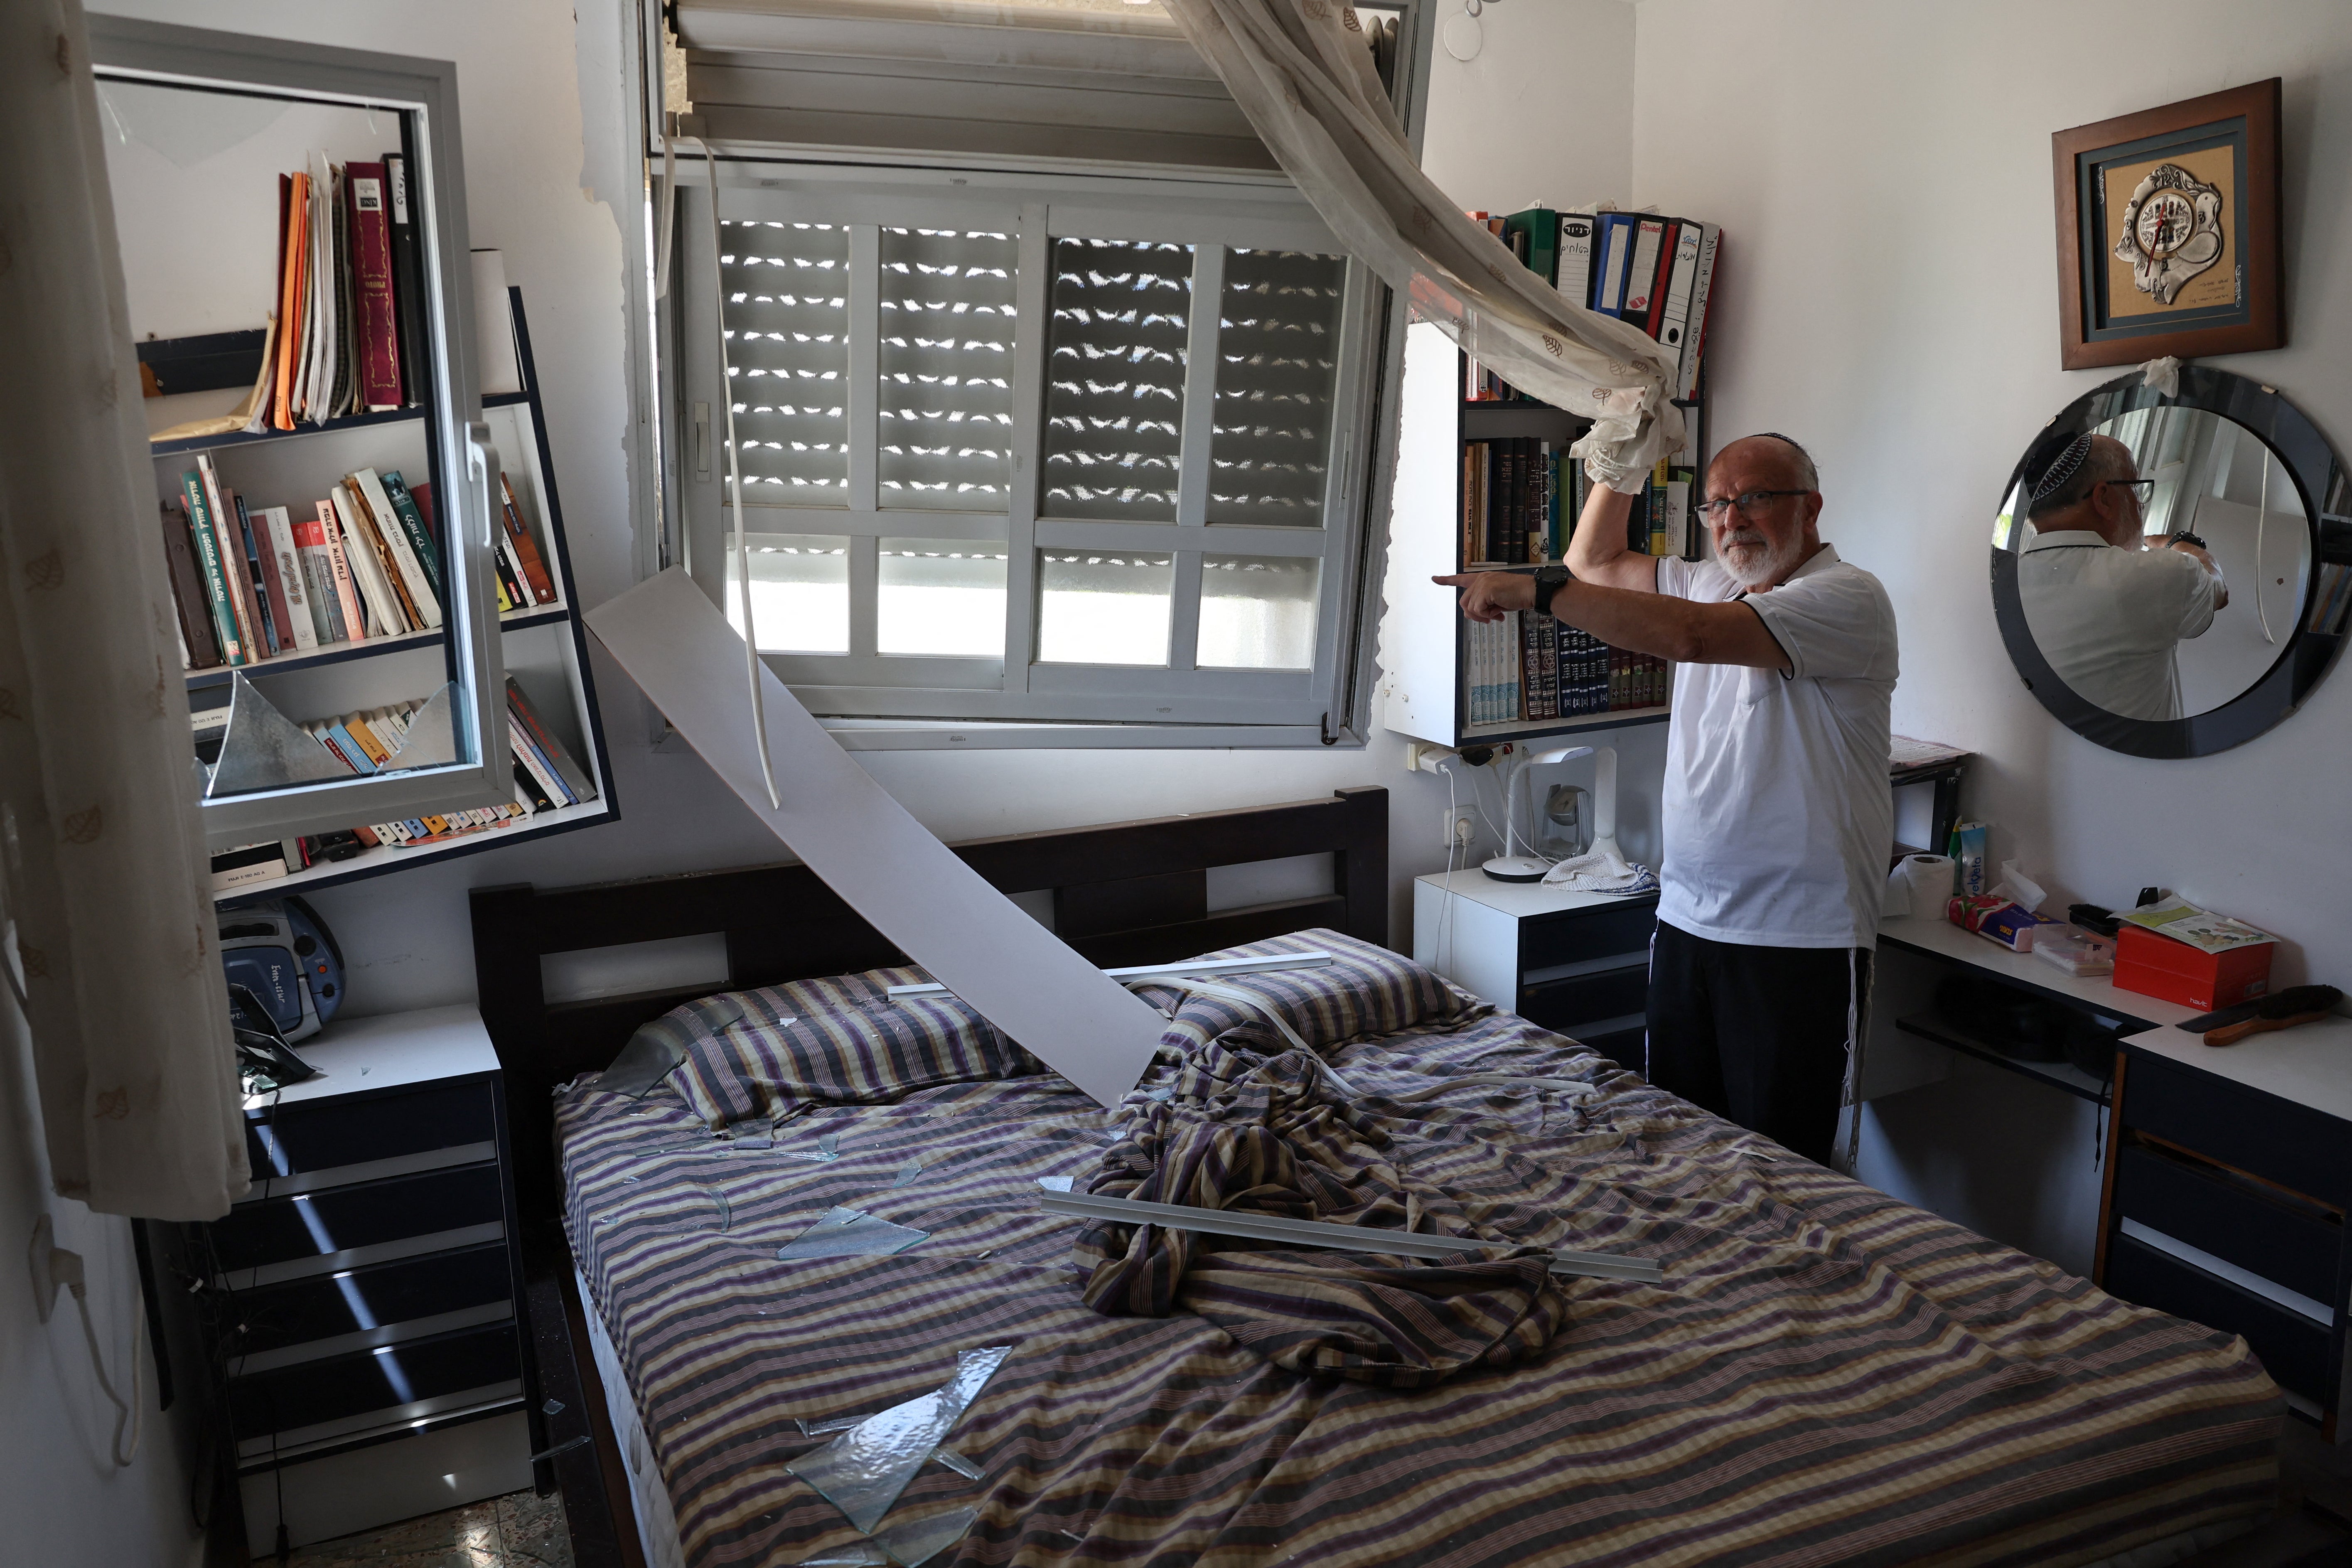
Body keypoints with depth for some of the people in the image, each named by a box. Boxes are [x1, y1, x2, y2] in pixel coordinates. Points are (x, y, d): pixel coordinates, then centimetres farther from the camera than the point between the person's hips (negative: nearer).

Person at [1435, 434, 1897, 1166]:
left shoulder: (1847, 598, -12)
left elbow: (1691, 636, -25)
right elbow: (1595, 565, 23)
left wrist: (1533, 588, -25)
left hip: (1799, 941, -7)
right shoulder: (1710, 586, 15)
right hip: (1686, 921, 7)